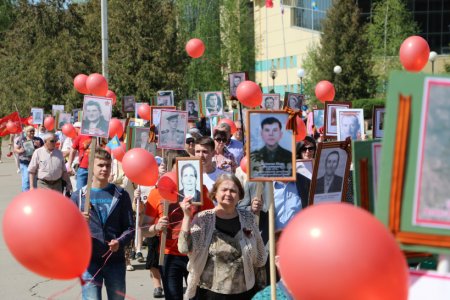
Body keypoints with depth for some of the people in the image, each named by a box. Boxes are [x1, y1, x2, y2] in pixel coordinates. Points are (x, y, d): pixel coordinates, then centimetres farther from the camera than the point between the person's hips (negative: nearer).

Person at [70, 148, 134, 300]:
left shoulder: (121, 195, 7)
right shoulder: (79, 196, 5)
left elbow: (129, 228, 5)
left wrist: (119, 242, -15)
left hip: (116, 260, 2)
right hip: (89, 260, -1)